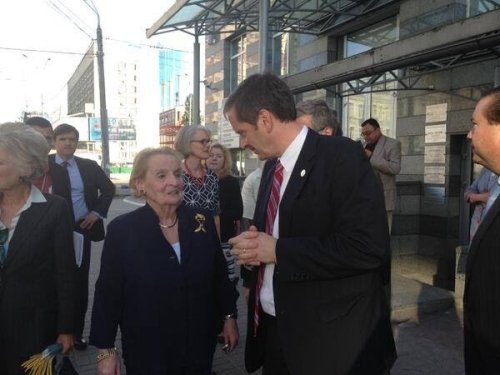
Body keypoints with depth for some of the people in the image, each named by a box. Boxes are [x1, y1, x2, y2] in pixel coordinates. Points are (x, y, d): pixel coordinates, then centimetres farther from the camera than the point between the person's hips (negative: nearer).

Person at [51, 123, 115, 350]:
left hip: (81, 229, 2)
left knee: (80, 281, 7)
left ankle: (77, 331, 20)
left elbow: (108, 189, 13)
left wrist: (97, 212, 2)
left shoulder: (89, 166, 3)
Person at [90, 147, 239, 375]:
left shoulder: (202, 221, -5)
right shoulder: (121, 229, -13)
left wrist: (229, 317, 8)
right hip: (146, 351, -2)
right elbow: (107, 293, -7)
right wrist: (105, 350, -5)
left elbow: (219, 275, 5)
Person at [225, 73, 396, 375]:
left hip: (332, 337, -7)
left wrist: (277, 250, -21)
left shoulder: (342, 156, -16)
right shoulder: (272, 166, 7)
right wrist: (254, 245, -5)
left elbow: (368, 247, -26)